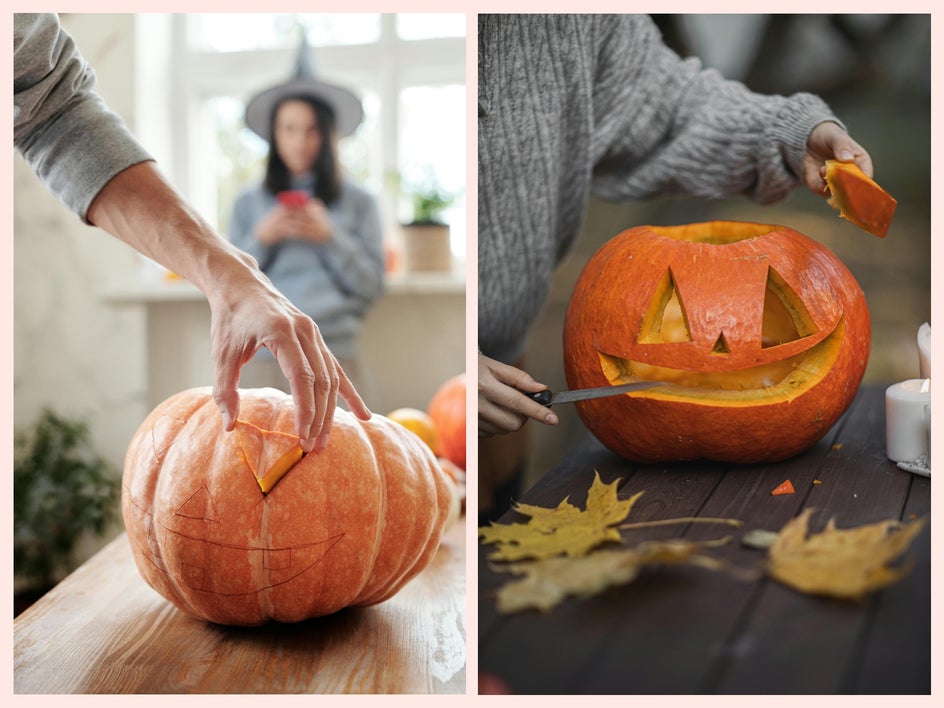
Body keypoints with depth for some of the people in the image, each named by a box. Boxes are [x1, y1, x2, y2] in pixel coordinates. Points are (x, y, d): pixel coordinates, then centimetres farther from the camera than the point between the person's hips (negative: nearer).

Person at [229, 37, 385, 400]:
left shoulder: (358, 202, 8)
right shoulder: (249, 203, 12)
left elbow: (372, 286, 3)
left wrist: (331, 237, -8)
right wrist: (259, 240, -5)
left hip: (335, 352, -1)